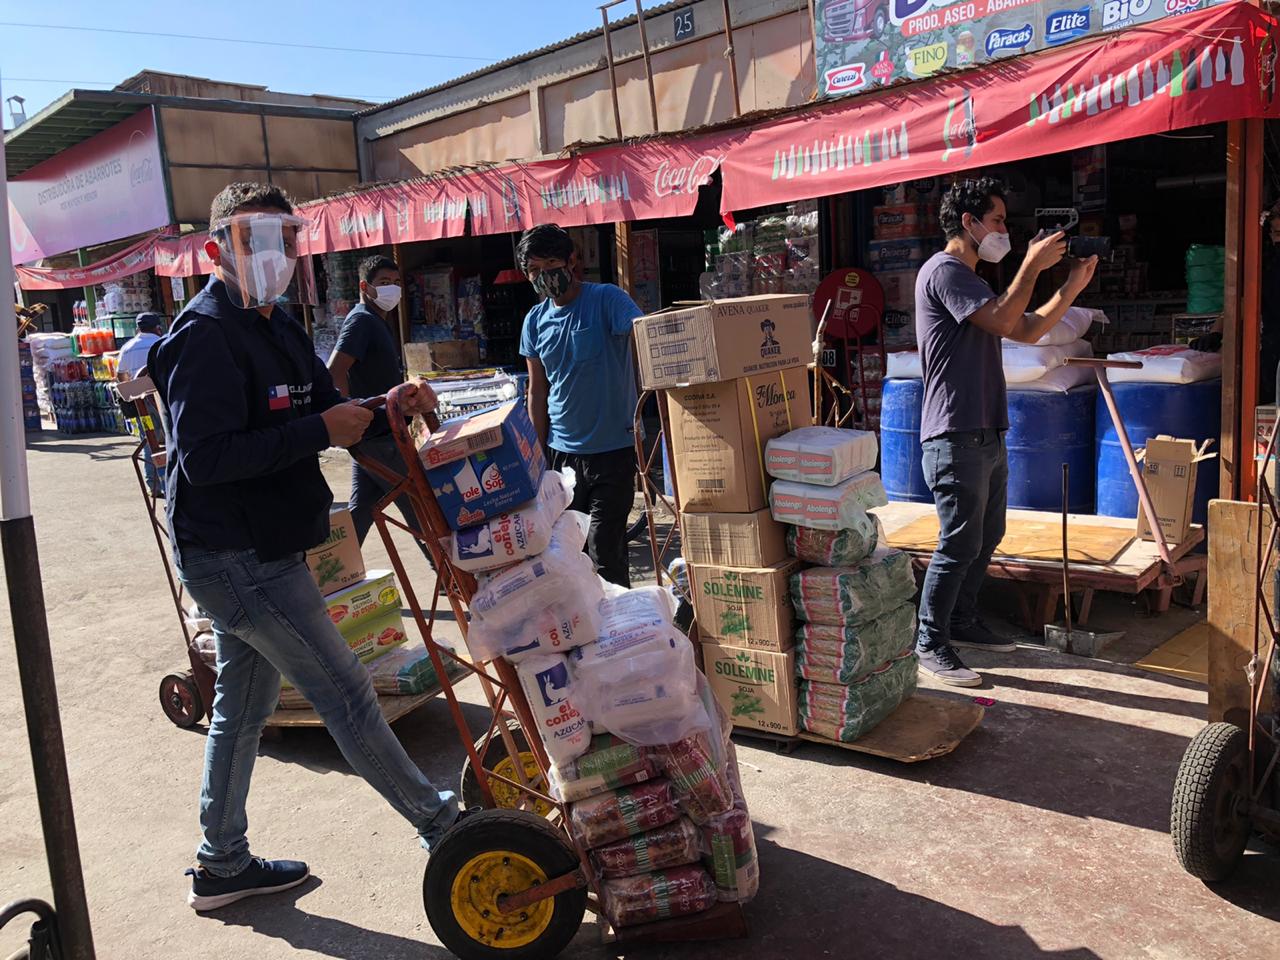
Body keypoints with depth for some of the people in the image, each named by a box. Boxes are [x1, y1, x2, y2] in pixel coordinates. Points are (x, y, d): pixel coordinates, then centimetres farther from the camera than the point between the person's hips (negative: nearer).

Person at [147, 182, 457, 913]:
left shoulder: (278, 330, 12)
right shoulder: (205, 337, -18)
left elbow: (329, 411, 12)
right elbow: (204, 457, -27)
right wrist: (319, 430, -27)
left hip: (258, 553, 10)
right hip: (236, 557, -10)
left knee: (244, 706, 18)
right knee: (345, 692, -1)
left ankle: (223, 866, 33)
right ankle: (441, 823, 13)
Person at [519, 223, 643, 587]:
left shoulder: (606, 300, -8)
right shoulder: (536, 321, 8)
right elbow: (538, 391, 13)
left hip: (612, 448, -5)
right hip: (561, 451, 5)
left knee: (604, 548, -4)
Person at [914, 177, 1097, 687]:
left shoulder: (969, 279, 23)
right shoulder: (943, 271, -11)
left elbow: (1028, 330, 20)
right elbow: (1003, 321, -21)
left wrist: (1073, 286, 12)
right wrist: (1033, 265, -13)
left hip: (986, 436, 11)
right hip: (956, 438, -11)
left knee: (986, 537, 16)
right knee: (959, 545, -7)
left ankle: (963, 623, 29)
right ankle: (930, 643, 3)